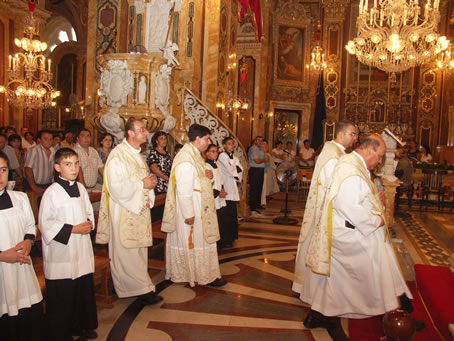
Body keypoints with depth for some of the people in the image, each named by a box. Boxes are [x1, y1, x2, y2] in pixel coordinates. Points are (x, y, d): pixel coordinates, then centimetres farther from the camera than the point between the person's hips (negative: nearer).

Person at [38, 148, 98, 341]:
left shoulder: (80, 188, 6)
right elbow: (45, 224, -13)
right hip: (61, 254, -6)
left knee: (84, 289, 15)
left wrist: (89, 224, -4)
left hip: (82, 250, 6)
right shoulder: (51, 193, -12)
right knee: (62, 296, 3)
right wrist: (72, 229, -16)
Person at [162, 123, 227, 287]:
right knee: (197, 242, 1)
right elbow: (184, 189, -25)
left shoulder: (193, 154, 10)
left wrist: (206, 175, 0)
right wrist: (188, 214, -23)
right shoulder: (186, 159, -22)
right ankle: (205, 276, 13)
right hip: (189, 209, -10)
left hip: (199, 208, 11)